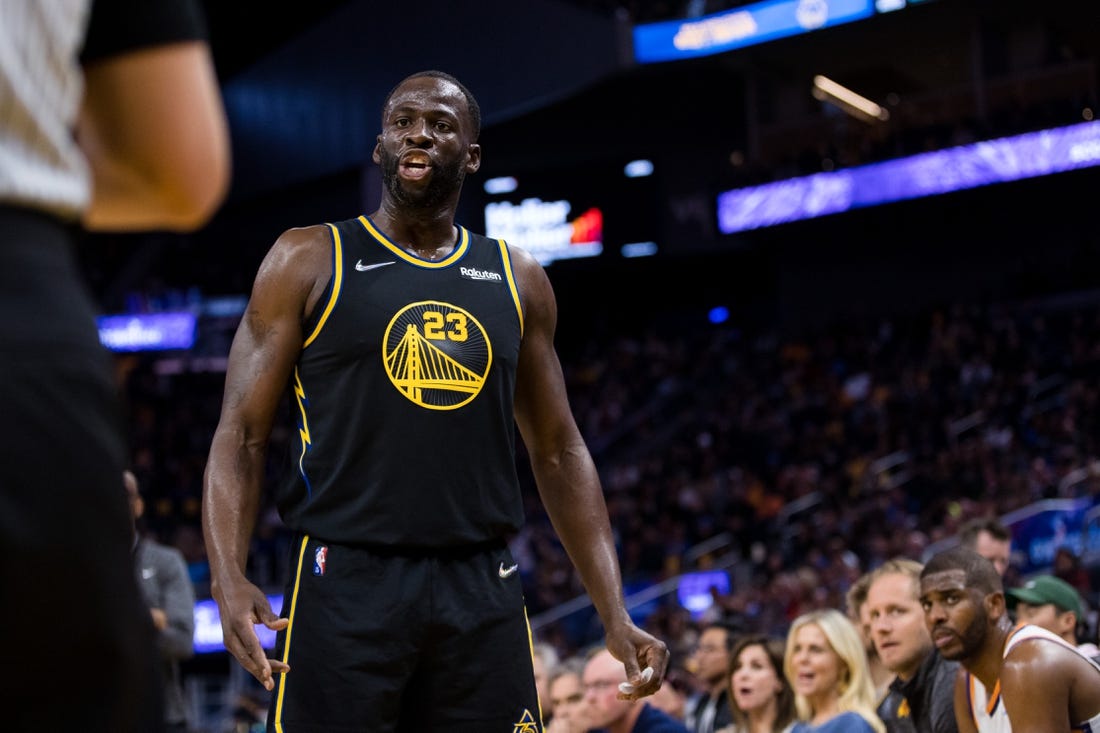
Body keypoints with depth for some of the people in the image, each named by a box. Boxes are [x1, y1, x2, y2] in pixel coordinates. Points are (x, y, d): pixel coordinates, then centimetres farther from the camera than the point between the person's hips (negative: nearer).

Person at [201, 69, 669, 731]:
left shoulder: (518, 279, 13)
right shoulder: (308, 260, 3)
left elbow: (559, 452, 16)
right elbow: (241, 436, -1)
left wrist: (615, 614, 8)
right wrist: (229, 578, -17)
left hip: (483, 589, 3)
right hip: (346, 581, -3)